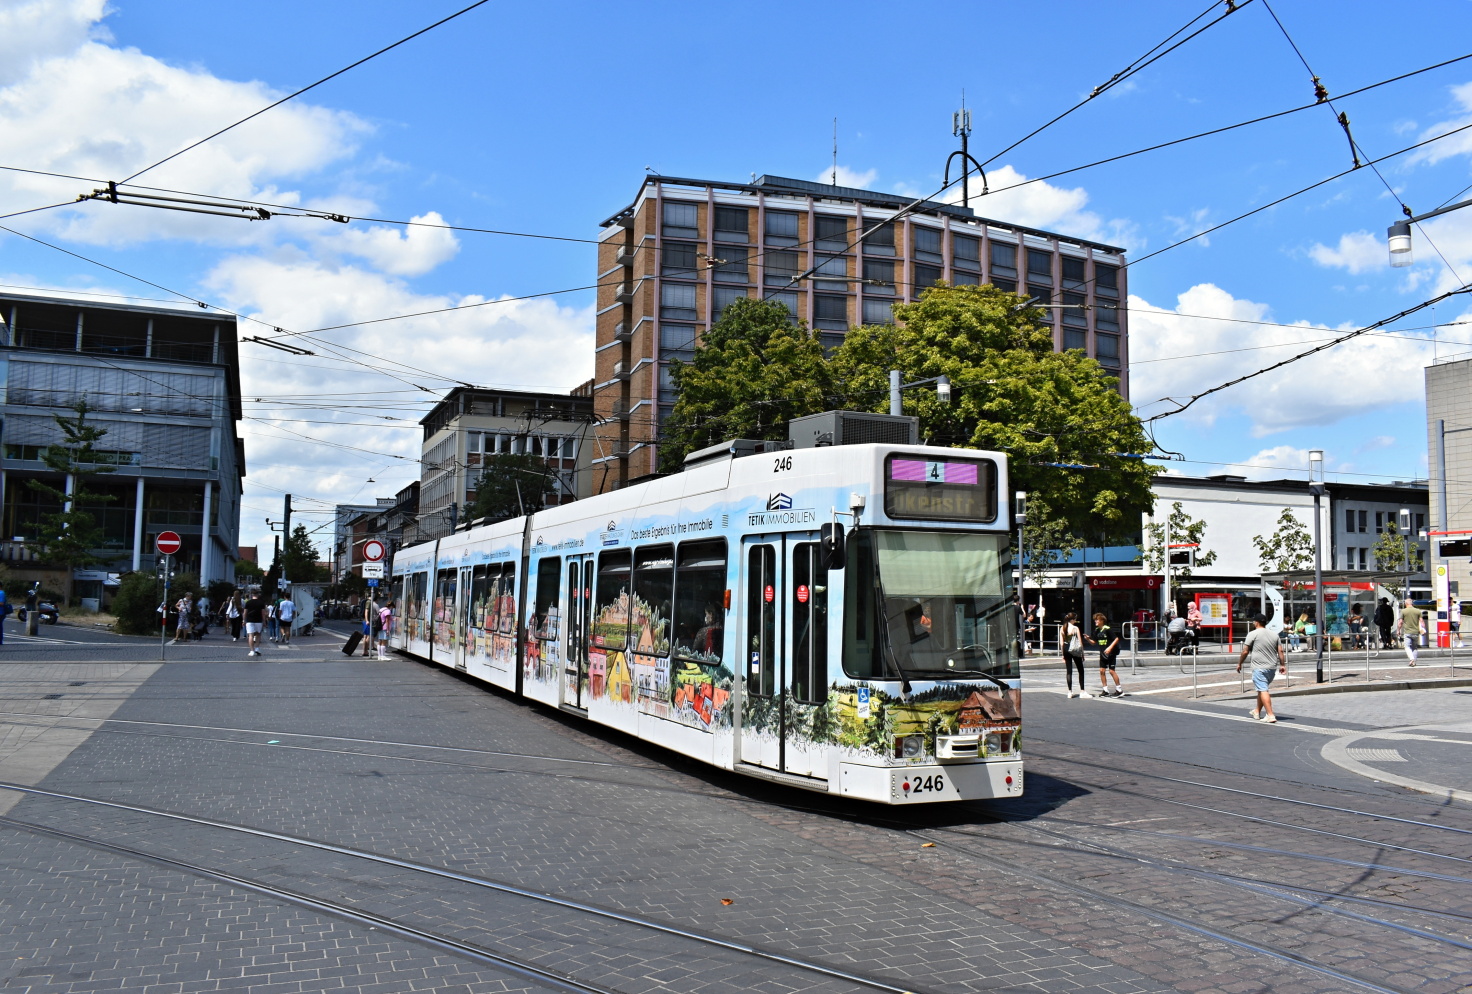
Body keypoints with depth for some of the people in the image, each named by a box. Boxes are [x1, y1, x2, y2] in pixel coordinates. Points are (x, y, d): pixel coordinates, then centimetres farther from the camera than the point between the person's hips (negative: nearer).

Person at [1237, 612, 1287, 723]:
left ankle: (1270, 715, -17)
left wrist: (1239, 663, 3)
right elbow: (1280, 651, 8)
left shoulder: (1253, 634, -6)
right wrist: (1283, 665, 12)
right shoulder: (1274, 635, 12)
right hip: (1272, 668, 7)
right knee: (1262, 689, 21)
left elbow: (1245, 651, -7)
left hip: (1259, 668, -7)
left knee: (1263, 690, -8)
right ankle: (1257, 711, 34)